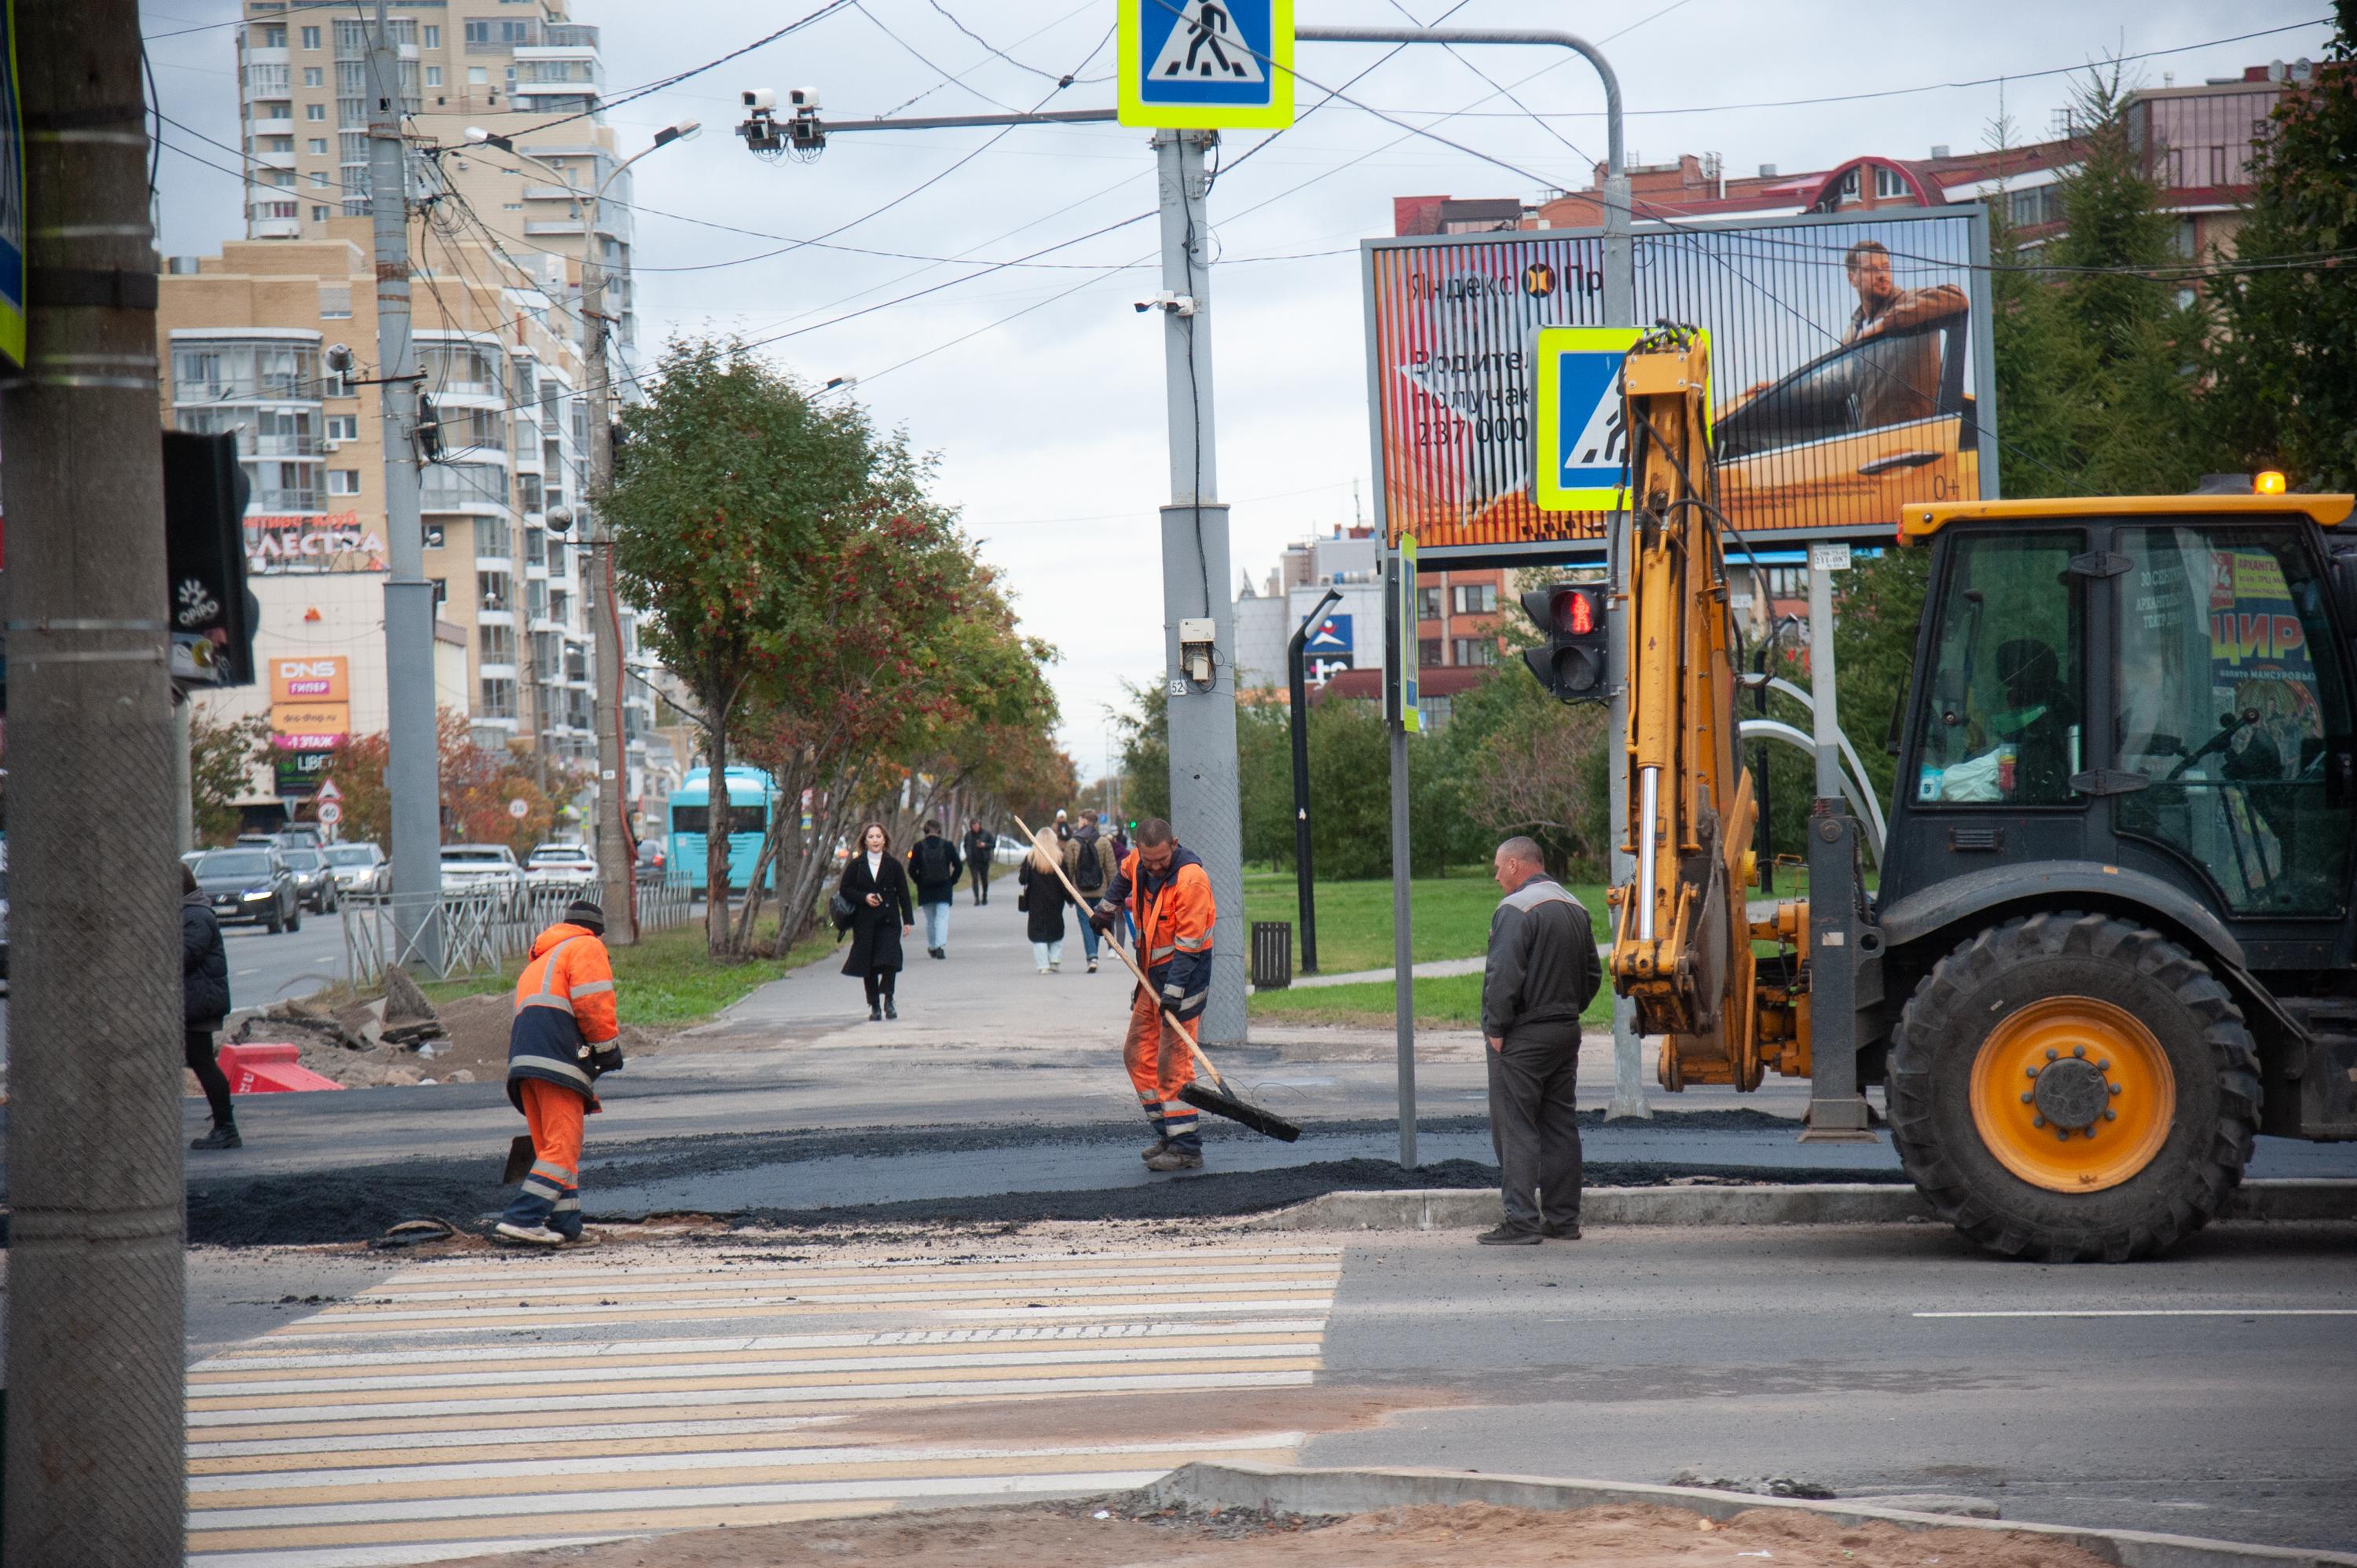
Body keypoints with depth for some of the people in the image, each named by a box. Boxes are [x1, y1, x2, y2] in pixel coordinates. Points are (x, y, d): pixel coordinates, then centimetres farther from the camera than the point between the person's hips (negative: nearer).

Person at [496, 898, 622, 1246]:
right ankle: (521, 1220, -20)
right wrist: (608, 1046, -1)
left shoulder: (538, 963, 35)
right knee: (563, 1147, -10)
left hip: (522, 1057, 8)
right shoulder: (587, 948, 9)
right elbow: (592, 1001, -8)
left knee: (551, 1147, 12)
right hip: (558, 1057, -8)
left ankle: (565, 1225, 8)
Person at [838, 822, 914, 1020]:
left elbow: (903, 893, 6)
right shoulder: (856, 865, 5)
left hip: (888, 920, -1)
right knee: (868, 966, 3)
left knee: (889, 960, -15)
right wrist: (864, 898, -10)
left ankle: (888, 999, 2)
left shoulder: (893, 865, 4)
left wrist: (908, 920, 2)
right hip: (864, 922, 1)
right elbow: (844, 889, 6)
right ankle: (874, 1006, 12)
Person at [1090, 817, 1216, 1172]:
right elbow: (1125, 875, 27)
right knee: (1138, 1054, 10)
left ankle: (1186, 1148, -10)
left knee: (1172, 1062, -12)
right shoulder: (1139, 861, -1)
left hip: (1185, 973, -9)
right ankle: (1167, 1133, 16)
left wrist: (1174, 994, -27)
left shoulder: (1191, 879, -24)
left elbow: (1188, 945, -25)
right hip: (1152, 970, 9)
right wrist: (1108, 907, 21)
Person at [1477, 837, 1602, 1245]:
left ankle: (1522, 1222, -8)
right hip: (1566, 1034, 8)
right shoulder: (1575, 908, 13)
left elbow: (1503, 976, -23)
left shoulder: (1515, 909, -15)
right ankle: (1564, 1219, 16)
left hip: (1522, 1039, -8)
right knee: (1561, 1127, 13)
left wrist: (1496, 1028, -14)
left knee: (1515, 1130, -5)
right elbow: (1592, 974, 19)